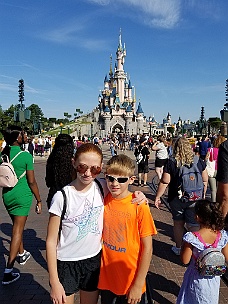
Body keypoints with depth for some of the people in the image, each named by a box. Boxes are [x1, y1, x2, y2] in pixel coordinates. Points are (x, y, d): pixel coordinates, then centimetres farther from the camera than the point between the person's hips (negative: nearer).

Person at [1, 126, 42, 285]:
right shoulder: (26, 155, -16)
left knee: (17, 226, 24)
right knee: (18, 230, 1)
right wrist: (39, 200, -3)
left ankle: (22, 254, 44)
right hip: (23, 196, -6)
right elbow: (31, 181, -13)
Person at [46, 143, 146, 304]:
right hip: (66, 263, -3)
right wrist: (54, 282, -12)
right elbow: (51, 241, -12)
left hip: (94, 260, 3)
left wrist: (138, 195, -12)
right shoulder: (62, 196, -18)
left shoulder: (103, 187, -9)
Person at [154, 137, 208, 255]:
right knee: (194, 226, 7)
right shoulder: (199, 161, -4)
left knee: (178, 223, 17)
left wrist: (157, 197, 0)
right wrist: (203, 195, 20)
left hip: (176, 199, 0)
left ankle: (178, 248, 33)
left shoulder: (171, 163, -12)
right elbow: (205, 181, 5)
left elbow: (164, 182, -11)